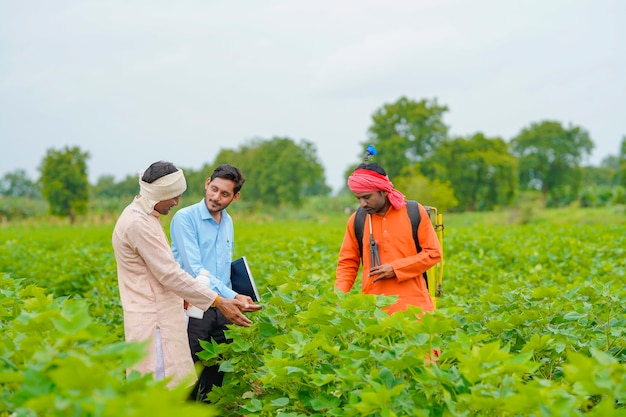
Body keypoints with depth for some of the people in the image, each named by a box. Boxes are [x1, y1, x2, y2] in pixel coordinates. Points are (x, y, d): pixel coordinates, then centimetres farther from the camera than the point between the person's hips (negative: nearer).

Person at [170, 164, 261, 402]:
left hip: (222, 307, 6)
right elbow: (194, 269, -21)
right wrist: (232, 296, -25)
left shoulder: (228, 222, 10)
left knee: (219, 370, 13)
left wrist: (233, 299, 11)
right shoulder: (185, 218, -12)